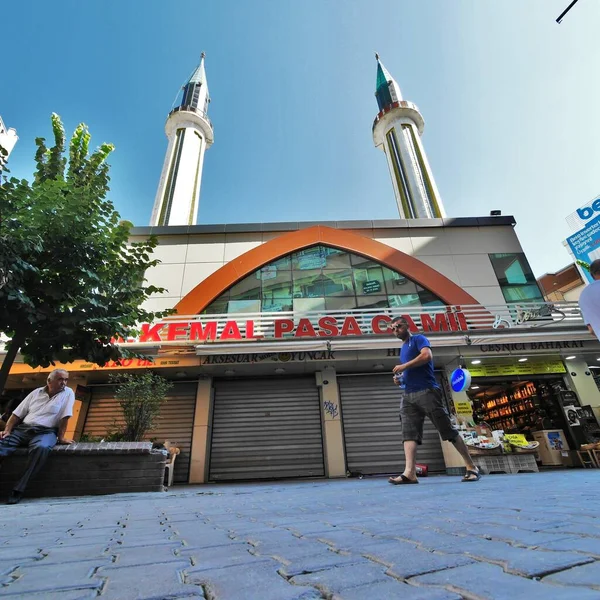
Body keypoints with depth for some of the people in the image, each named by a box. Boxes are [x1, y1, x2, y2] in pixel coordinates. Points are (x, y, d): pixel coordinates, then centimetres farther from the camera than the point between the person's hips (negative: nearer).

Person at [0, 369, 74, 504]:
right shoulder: (36, 392, 12)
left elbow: (65, 417, -6)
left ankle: (19, 489, -26)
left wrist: (60, 437, -8)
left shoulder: (68, 393, -1)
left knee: (42, 448, -37)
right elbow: (17, 414, 14)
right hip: (22, 429, 4)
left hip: (45, 432, -4)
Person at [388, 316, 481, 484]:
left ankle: (471, 467, 13)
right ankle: (410, 473, -12)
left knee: (448, 431, 0)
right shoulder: (402, 349, 24)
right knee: (409, 433, -6)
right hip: (408, 396, 8)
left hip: (426, 392, -7)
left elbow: (427, 355, -19)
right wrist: (399, 378, 10)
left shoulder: (418, 339, 2)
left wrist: (404, 366, -15)